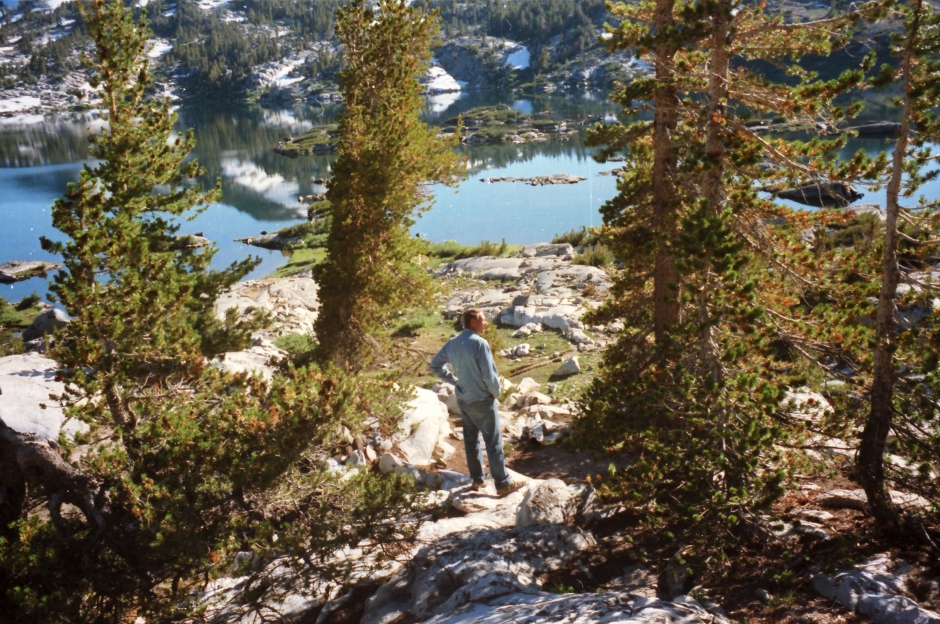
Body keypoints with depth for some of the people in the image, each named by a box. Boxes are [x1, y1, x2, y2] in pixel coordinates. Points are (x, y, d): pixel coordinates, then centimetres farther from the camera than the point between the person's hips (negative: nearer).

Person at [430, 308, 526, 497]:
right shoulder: (479, 343, -20)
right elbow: (489, 375, -21)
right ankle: (503, 484, 6)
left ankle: (477, 479, 26)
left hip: (463, 399, 7)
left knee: (471, 439, 16)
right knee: (493, 442, 0)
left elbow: (435, 366, 10)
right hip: (482, 400, -7)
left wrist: (454, 380, 11)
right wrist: (496, 393, -3)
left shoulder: (452, 343, 2)